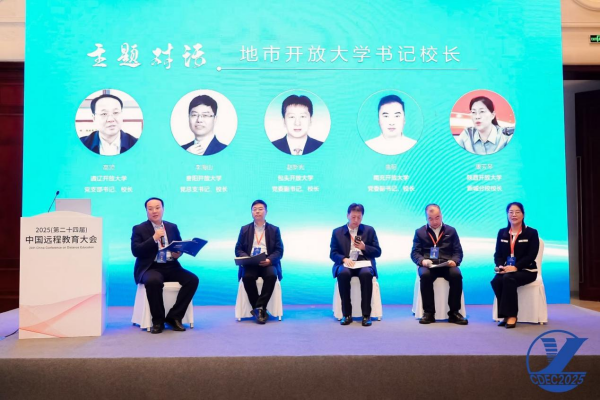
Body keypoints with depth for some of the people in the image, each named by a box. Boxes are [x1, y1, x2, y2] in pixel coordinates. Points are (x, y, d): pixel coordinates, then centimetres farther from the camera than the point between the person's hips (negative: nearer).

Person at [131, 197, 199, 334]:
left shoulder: (172, 227, 16)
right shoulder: (139, 229, 6)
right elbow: (135, 251, -7)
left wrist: (178, 253, -7)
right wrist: (154, 238, -16)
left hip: (171, 267, 4)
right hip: (150, 268, -4)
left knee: (193, 279, -21)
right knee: (153, 281, -38)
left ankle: (174, 317, -11)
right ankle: (158, 321, -18)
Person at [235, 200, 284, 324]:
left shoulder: (274, 229, 12)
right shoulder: (244, 229, 15)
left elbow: (279, 250, 3)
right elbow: (238, 249, 9)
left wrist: (269, 260, -17)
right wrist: (246, 258, -14)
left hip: (267, 263, 0)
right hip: (250, 263, 1)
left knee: (272, 275, -34)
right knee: (247, 277, -32)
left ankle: (259, 308, -24)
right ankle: (260, 309, -20)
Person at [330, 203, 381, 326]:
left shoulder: (369, 230, 12)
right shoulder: (337, 232, 10)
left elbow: (377, 252, 10)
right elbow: (332, 253, 5)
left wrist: (364, 247, -9)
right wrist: (344, 259, -16)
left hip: (364, 262, 0)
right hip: (345, 263, 0)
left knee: (366, 274, -35)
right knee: (343, 274, -35)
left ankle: (366, 314, -27)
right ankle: (346, 314, -25)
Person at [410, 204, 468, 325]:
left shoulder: (451, 231, 16)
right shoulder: (420, 232, 13)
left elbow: (458, 251, 10)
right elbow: (414, 253, 5)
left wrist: (454, 261, -13)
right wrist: (422, 261, -17)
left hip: (447, 265, 1)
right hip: (428, 265, -1)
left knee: (457, 275, -33)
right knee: (425, 275, -36)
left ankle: (454, 312, -19)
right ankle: (428, 312, -23)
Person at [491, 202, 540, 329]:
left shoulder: (531, 233, 2)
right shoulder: (502, 232, 14)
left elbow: (531, 256, -9)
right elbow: (498, 254, 10)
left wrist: (515, 267, -22)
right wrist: (500, 266, -13)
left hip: (526, 270, -3)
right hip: (506, 270, 4)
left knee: (508, 279, -35)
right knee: (496, 281, -30)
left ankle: (511, 315, -26)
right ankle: (505, 314, -18)